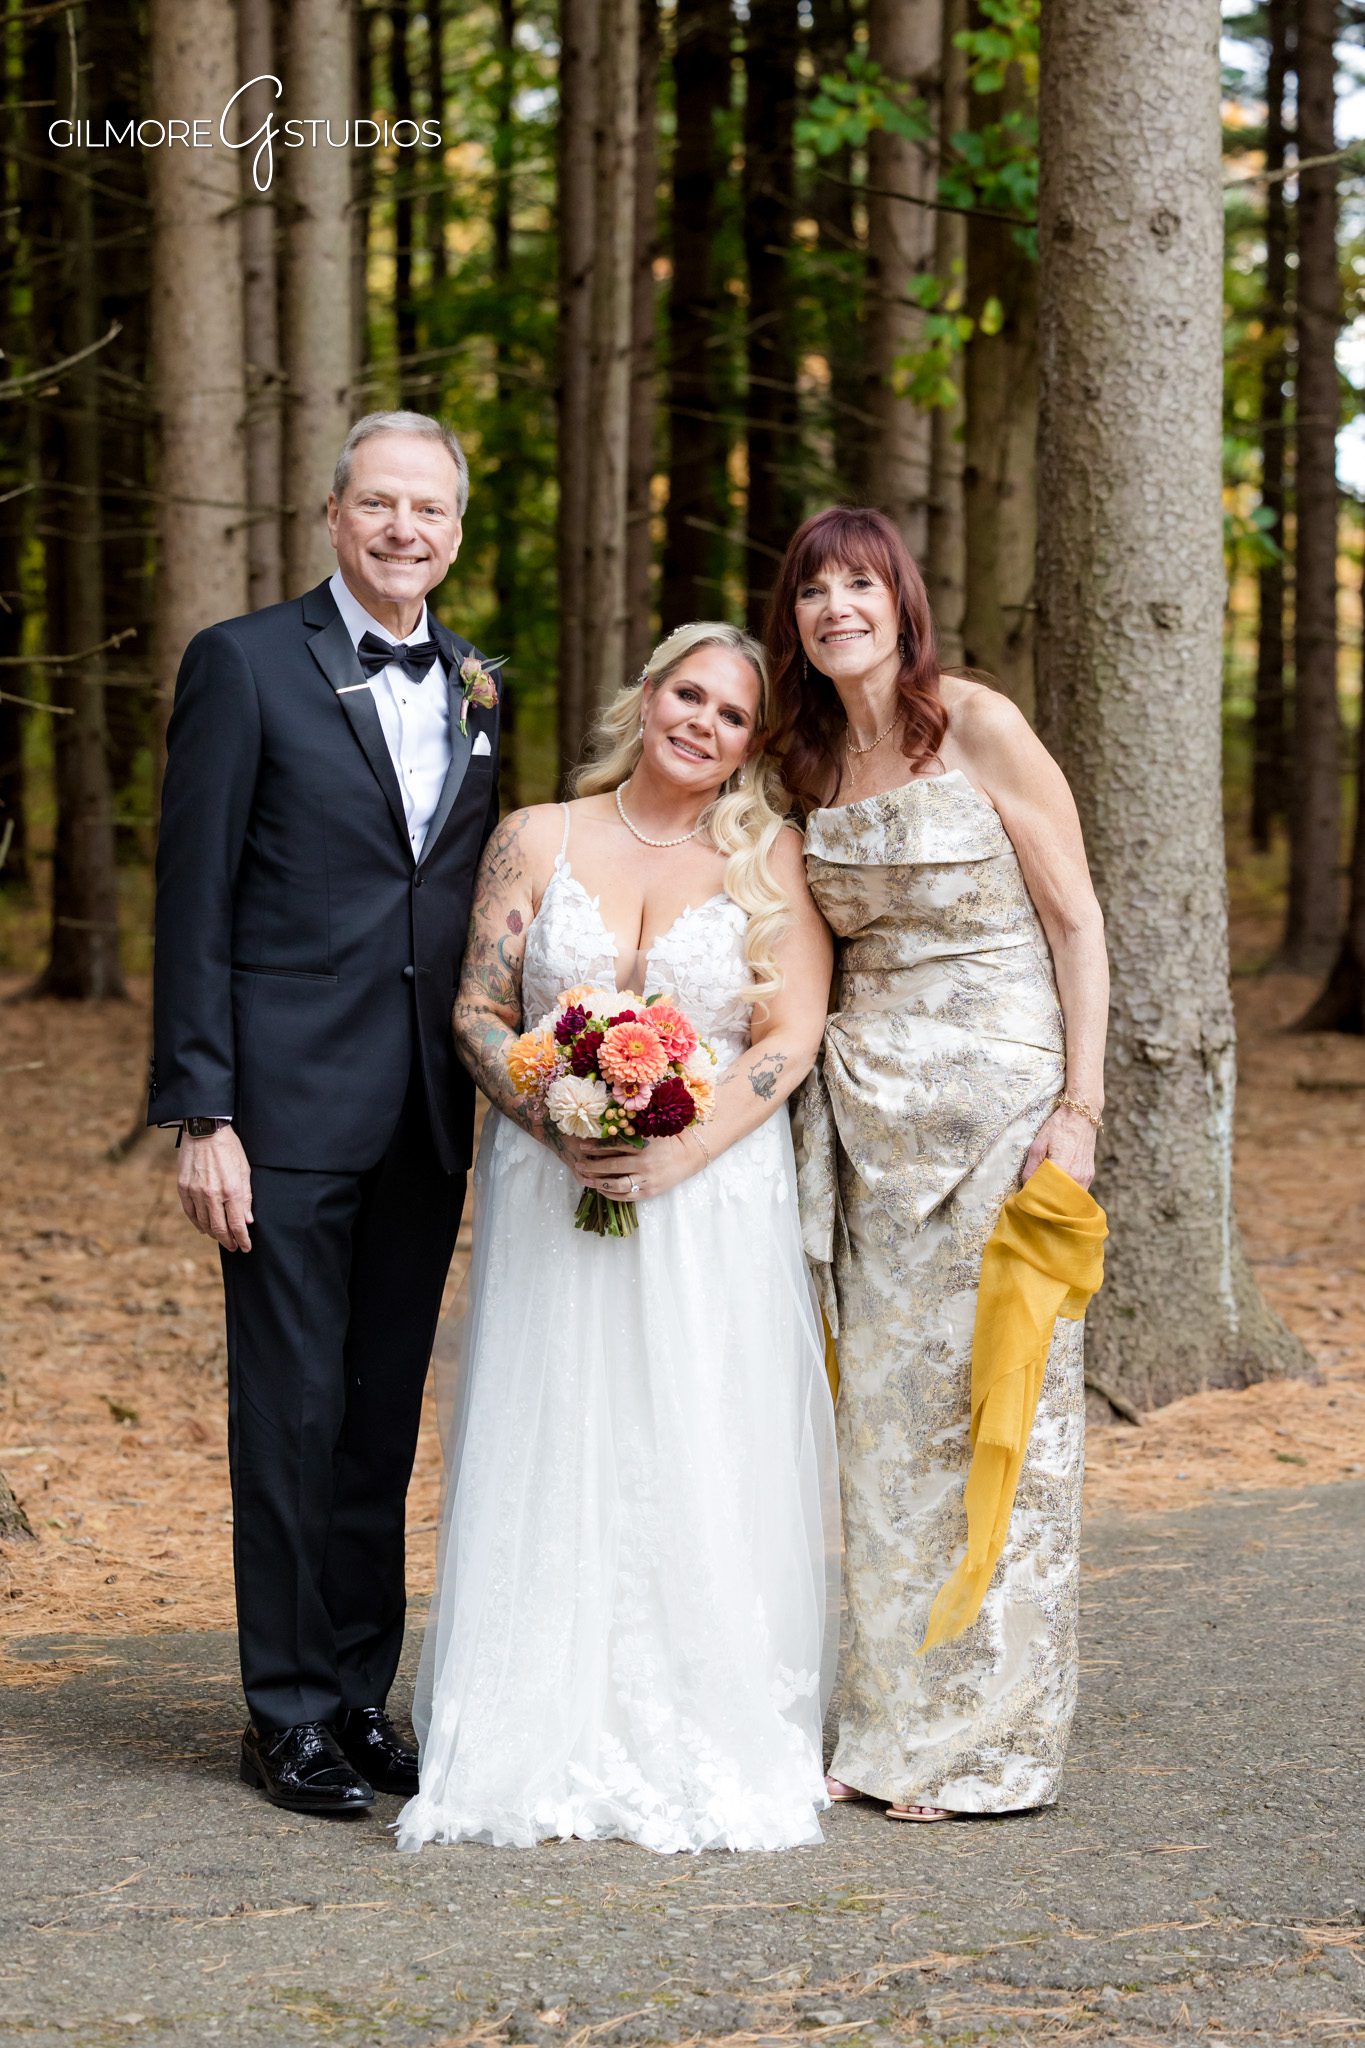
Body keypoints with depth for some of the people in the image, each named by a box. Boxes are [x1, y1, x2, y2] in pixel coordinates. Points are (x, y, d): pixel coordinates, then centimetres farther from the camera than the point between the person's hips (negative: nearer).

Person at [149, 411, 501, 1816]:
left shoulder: (475, 686, 12)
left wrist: (498, 1084, 9)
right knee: (292, 1410, 0)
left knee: (386, 1413, 11)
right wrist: (202, 1114, -12)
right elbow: (194, 906, -7)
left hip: (428, 1117, 5)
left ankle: (362, 1691, 21)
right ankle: (290, 1713, 11)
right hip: (290, 1106, -5)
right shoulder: (244, 664, -4)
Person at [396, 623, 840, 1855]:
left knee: (704, 1465, -3)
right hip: (549, 1189, 1)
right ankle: (547, 1745, 4)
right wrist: (555, 1123, -13)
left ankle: (705, 1744, 3)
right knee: (551, 1459, -1)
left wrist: (678, 1155, -16)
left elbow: (793, 1036, -3)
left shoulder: (769, 857, 3)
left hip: (713, 1195, -1)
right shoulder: (537, 841, 7)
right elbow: (478, 1011, 4)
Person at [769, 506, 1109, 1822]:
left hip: (996, 1094, -6)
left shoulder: (979, 728, -6)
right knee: (883, 1409, 7)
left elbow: (1076, 921, -7)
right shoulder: (812, 766, 10)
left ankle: (987, 1740, 7)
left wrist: (1079, 1106, -13)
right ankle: (895, 1727, 15)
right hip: (868, 1108, 6)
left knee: (992, 1405, -2)